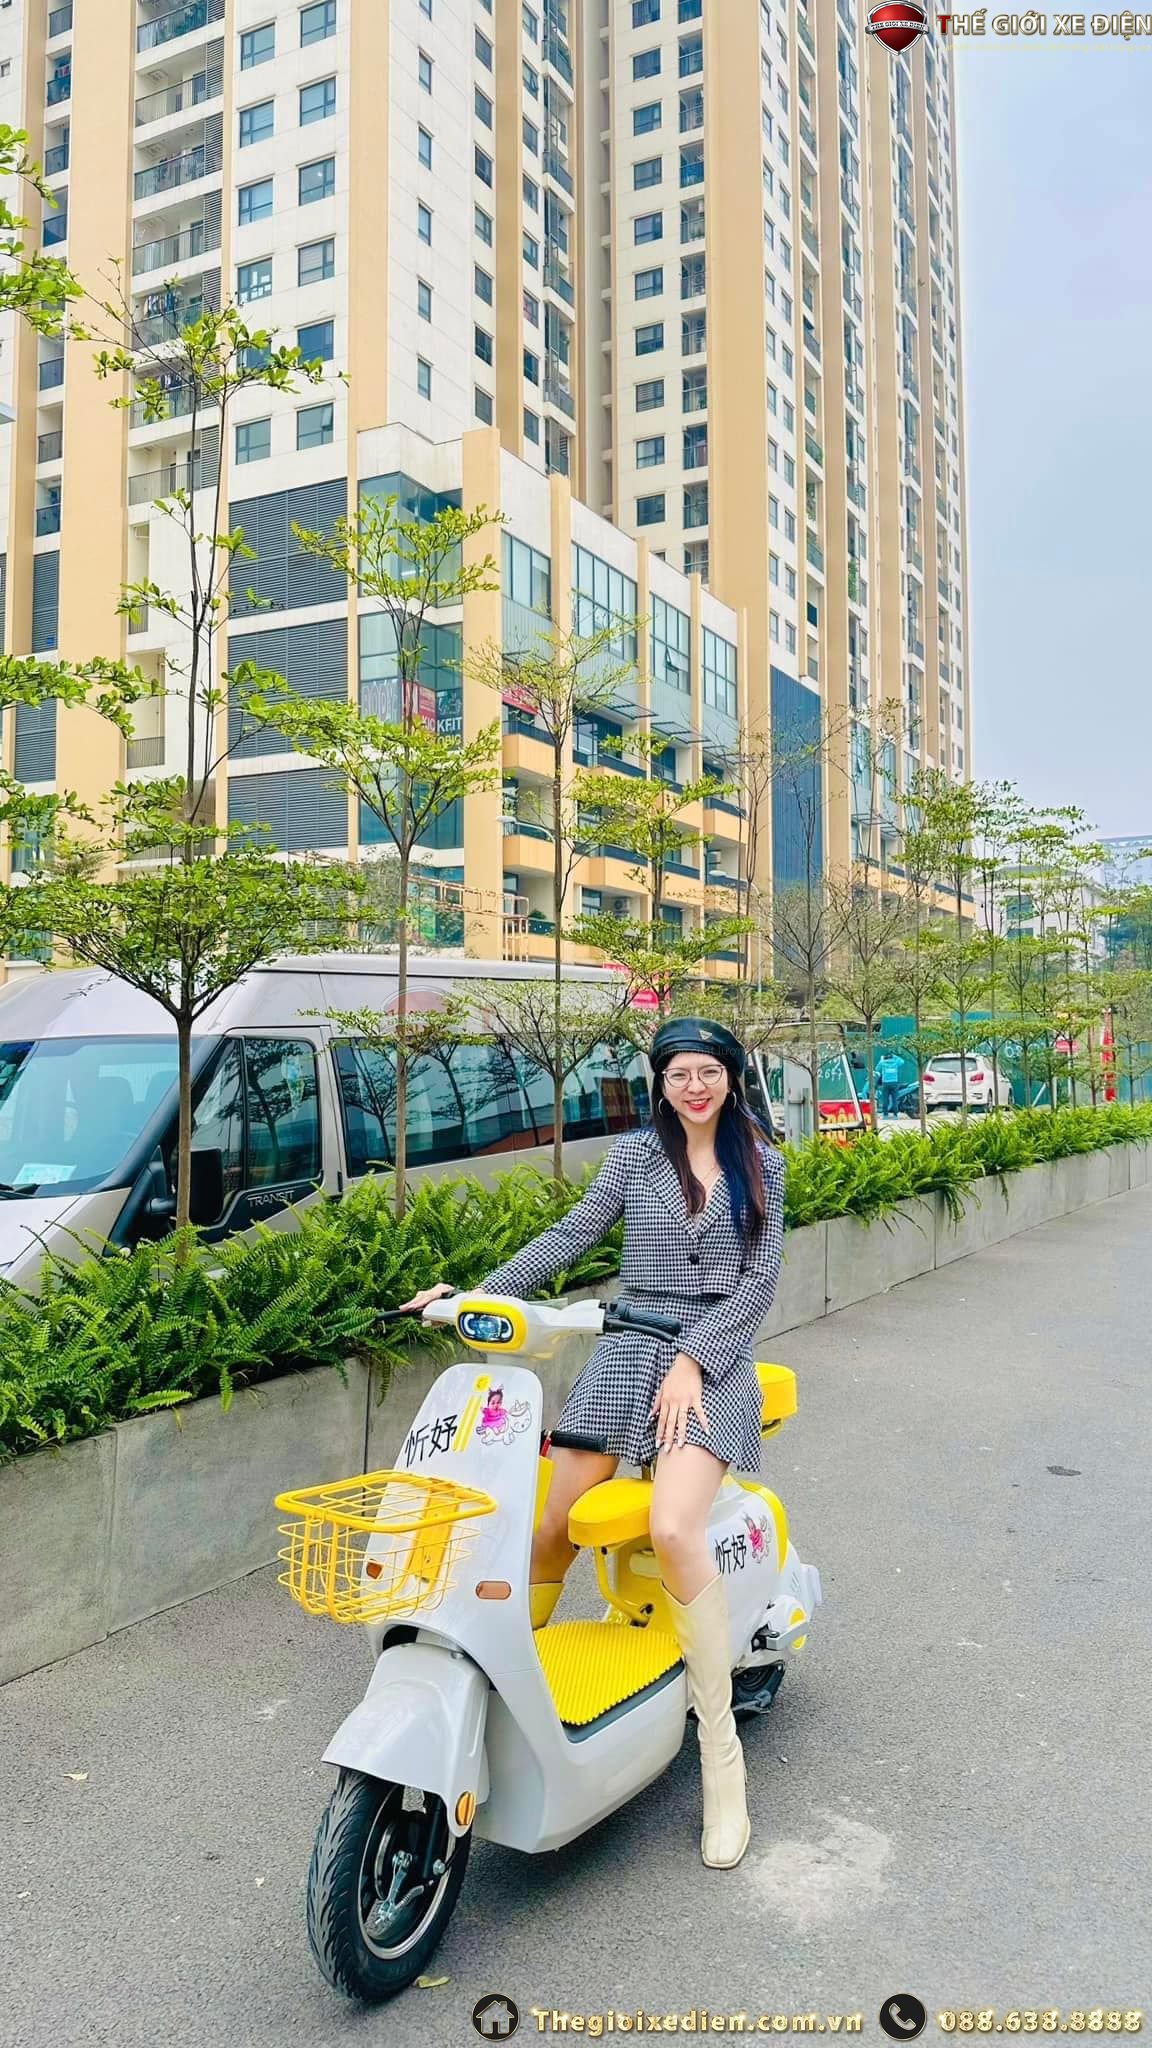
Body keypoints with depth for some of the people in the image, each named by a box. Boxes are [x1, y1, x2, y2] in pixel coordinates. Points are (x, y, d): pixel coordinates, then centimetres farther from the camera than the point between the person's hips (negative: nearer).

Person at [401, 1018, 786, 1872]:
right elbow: (571, 1235, 6)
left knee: (675, 1530, -25)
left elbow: (760, 1280, 2)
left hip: (714, 1364, -2)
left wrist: (693, 1362, -10)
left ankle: (722, 1753, -13)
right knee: (548, 1531, -7)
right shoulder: (637, 1152, 9)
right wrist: (480, 1295, -4)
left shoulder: (761, 1165, 7)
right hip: (627, 1351, 2)